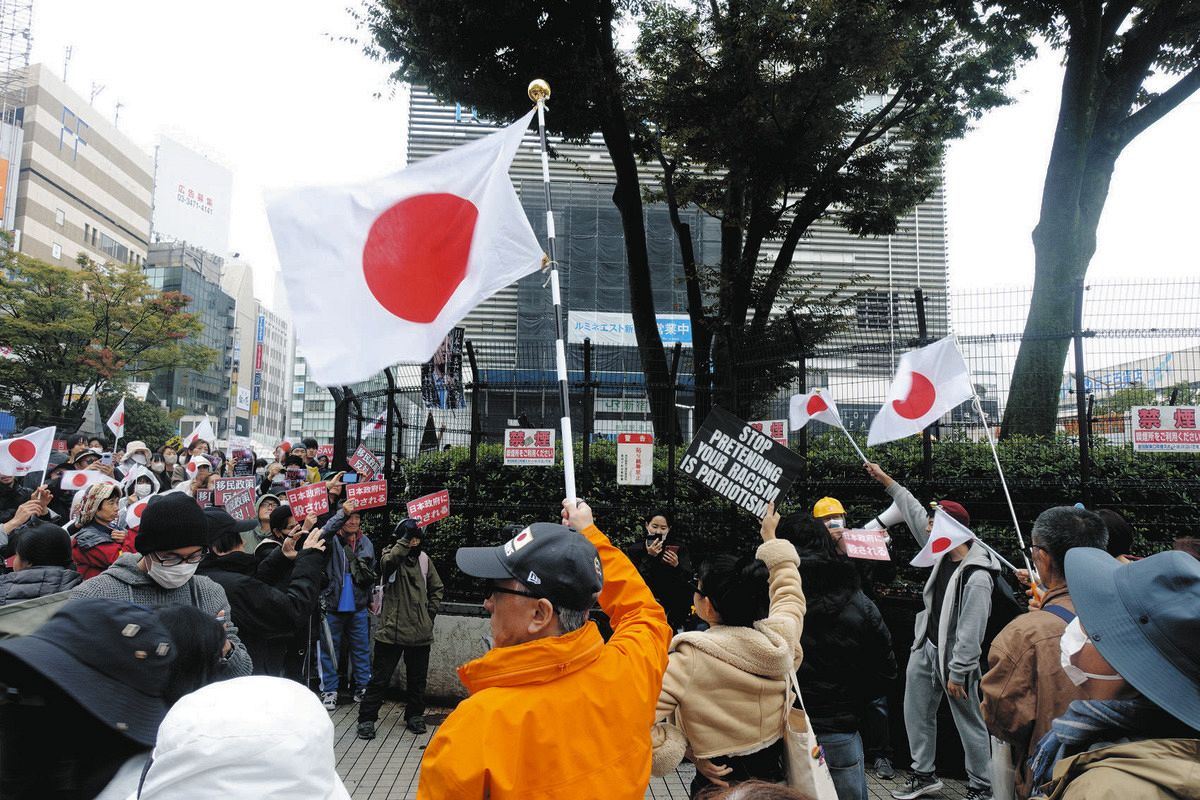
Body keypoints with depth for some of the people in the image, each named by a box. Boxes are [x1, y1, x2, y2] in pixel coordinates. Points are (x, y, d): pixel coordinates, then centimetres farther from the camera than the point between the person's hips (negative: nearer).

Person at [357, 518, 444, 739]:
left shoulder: (423, 559, 7)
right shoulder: (391, 556, -5)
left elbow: (436, 588, 17)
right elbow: (388, 562, -32)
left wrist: (431, 611, 6)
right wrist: (406, 540, -39)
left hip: (420, 631, 4)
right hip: (392, 629, -4)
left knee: (417, 678, 15)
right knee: (380, 677, 3)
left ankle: (414, 715, 31)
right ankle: (367, 718, 16)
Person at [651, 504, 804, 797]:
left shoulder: (689, 661, -27)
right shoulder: (781, 638, -14)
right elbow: (788, 589, 7)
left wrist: (691, 752, -17)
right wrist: (770, 537, 20)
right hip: (775, 774, 5)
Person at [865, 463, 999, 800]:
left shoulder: (976, 577, -26)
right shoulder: (943, 552, -3)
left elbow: (971, 632, -24)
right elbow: (914, 512, 7)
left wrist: (956, 673, -19)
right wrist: (885, 479, 11)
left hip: (954, 657, -8)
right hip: (925, 648, 8)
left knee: (970, 723, 7)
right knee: (916, 714, 16)